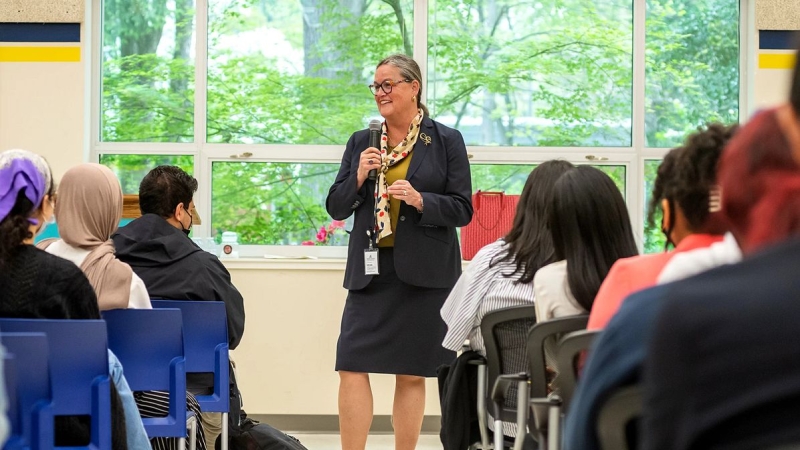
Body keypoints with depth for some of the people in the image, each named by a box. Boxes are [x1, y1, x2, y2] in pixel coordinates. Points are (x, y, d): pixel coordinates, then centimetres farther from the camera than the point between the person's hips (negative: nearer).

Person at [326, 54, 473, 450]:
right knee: (352, 368, -8)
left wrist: (421, 200, -18)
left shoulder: (446, 142, 1)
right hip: (370, 269, 2)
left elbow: (462, 210, -1)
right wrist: (358, 177, -8)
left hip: (423, 272, -2)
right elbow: (336, 208, 10)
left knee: (411, 374, 4)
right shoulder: (360, 143, 10)